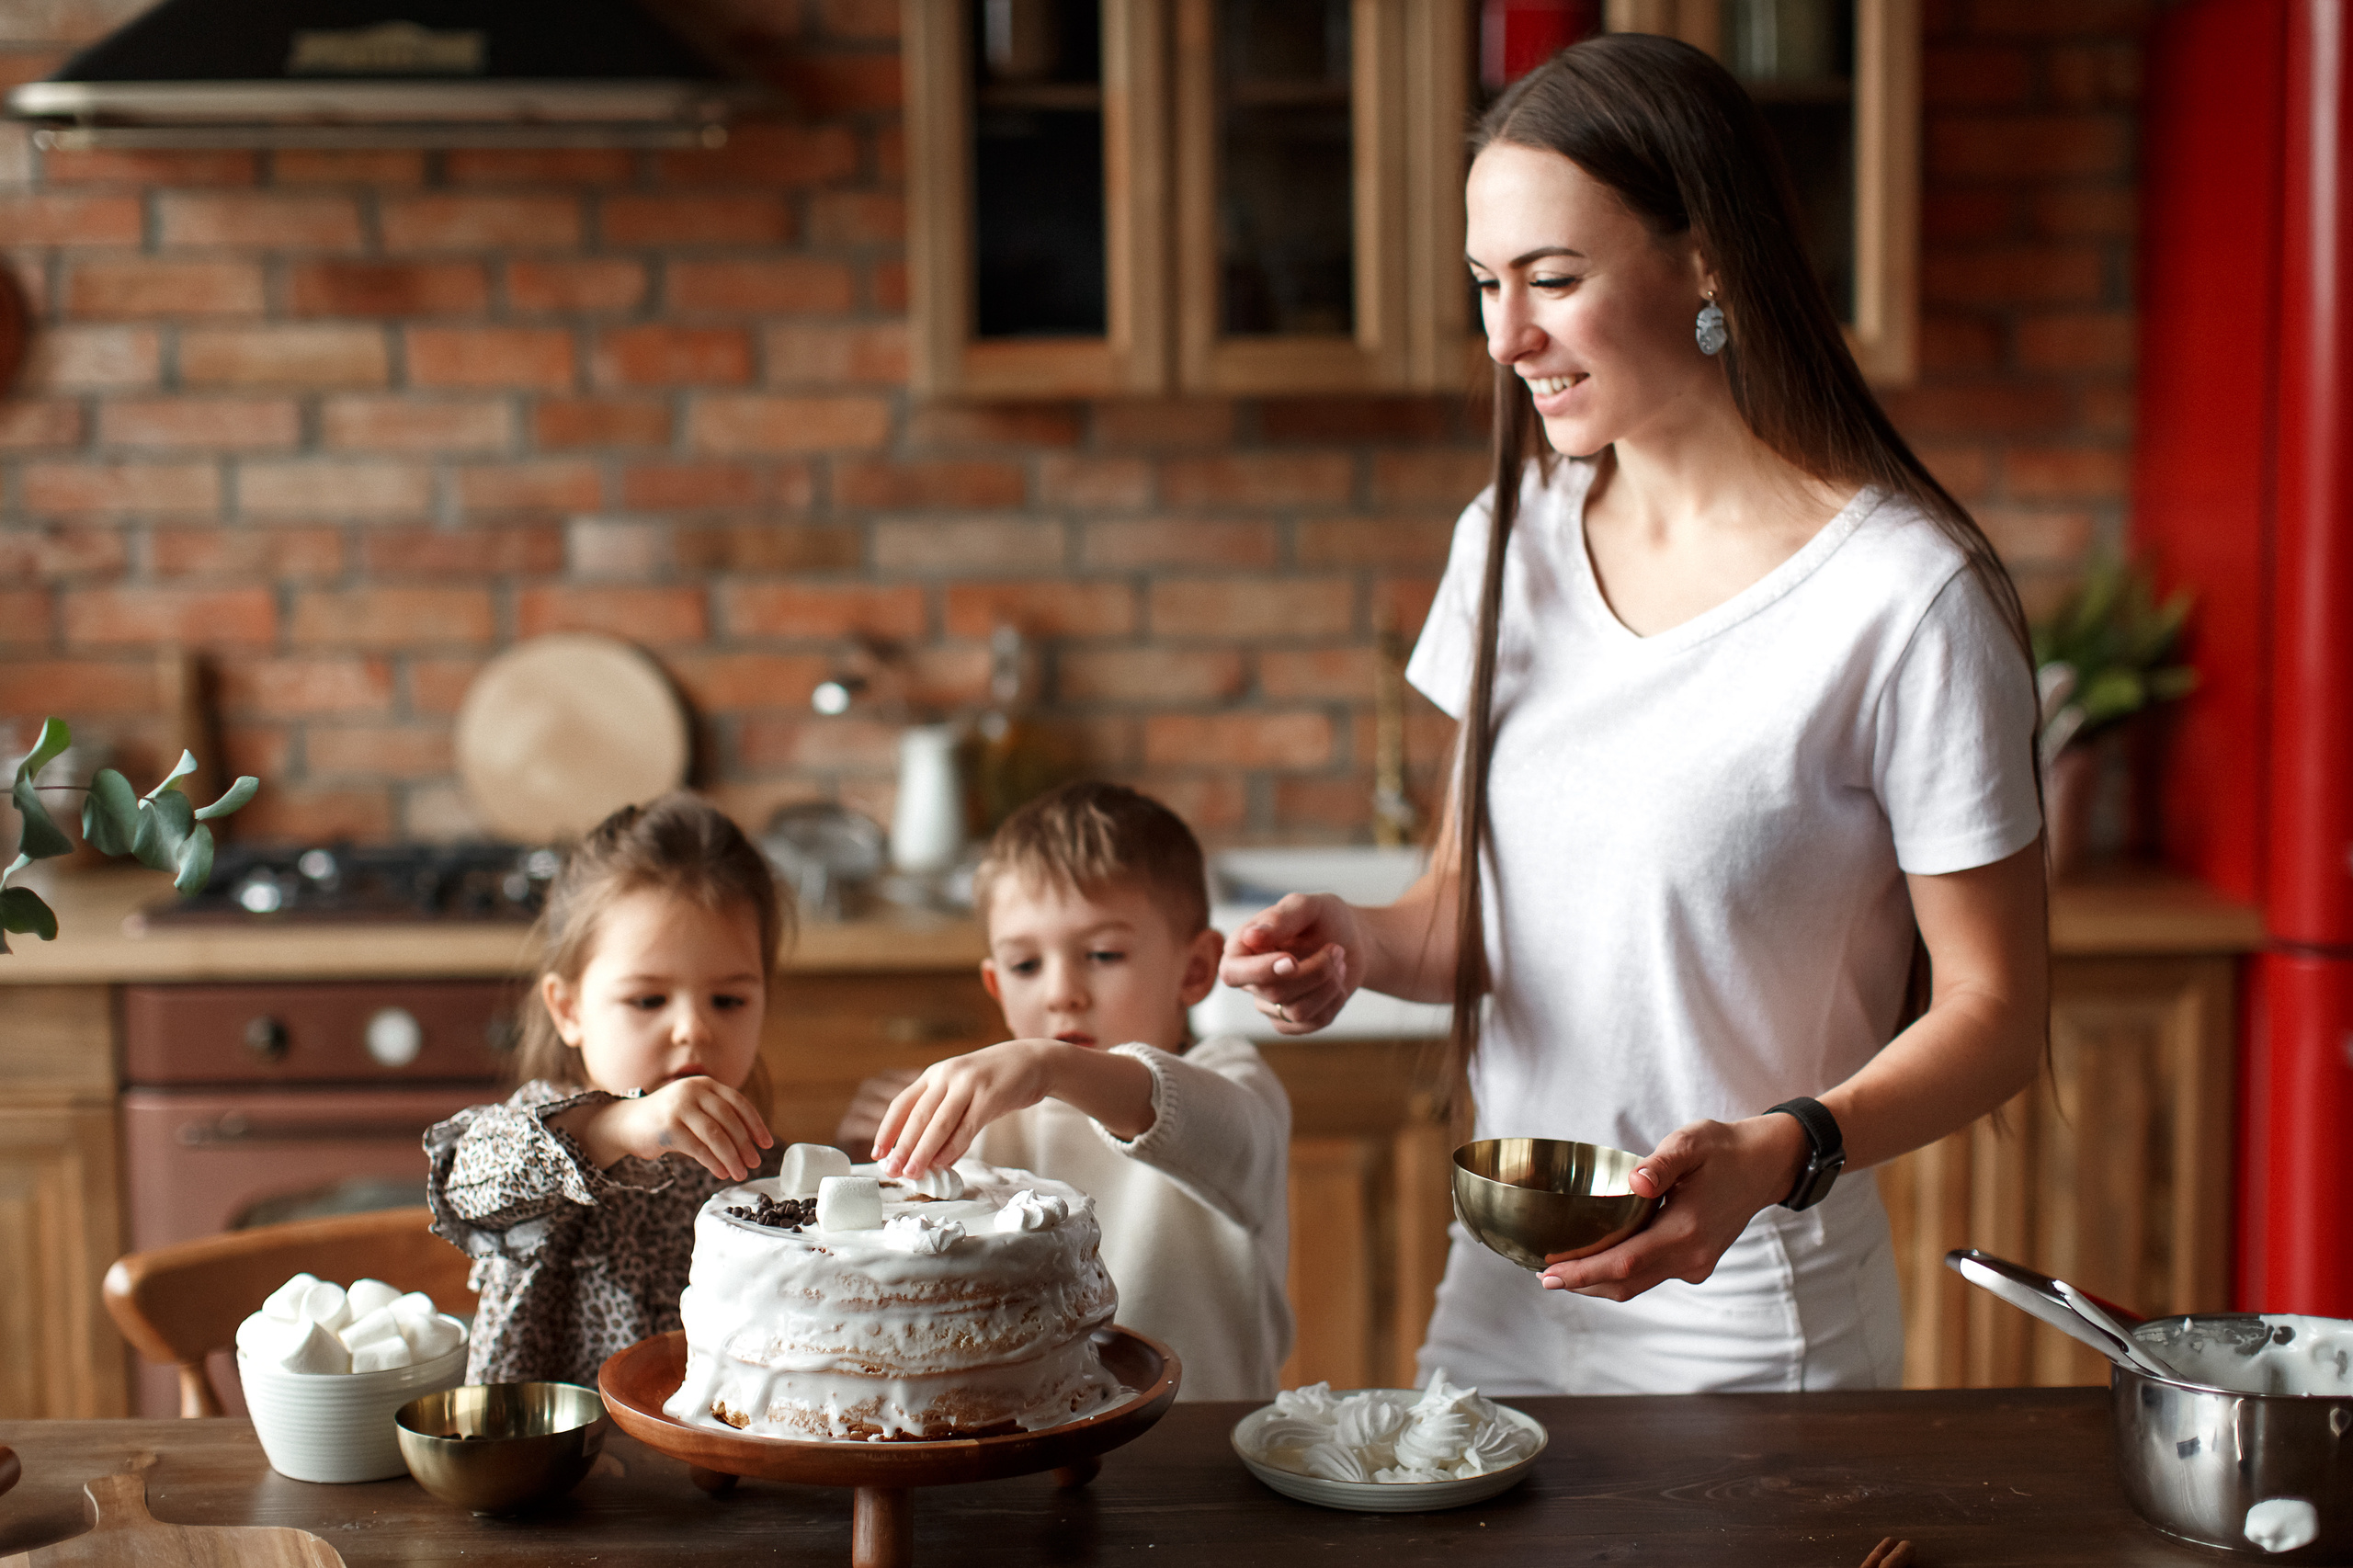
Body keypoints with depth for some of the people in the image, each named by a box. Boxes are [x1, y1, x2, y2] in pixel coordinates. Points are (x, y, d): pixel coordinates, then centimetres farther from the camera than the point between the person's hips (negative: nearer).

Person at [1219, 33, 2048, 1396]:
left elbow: (1996, 1013, -12)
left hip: (1753, 1334, -5)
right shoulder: (1514, 538, 3)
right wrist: (1359, 946, -10)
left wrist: (1776, 1154, -28)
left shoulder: (1908, 598, -16)